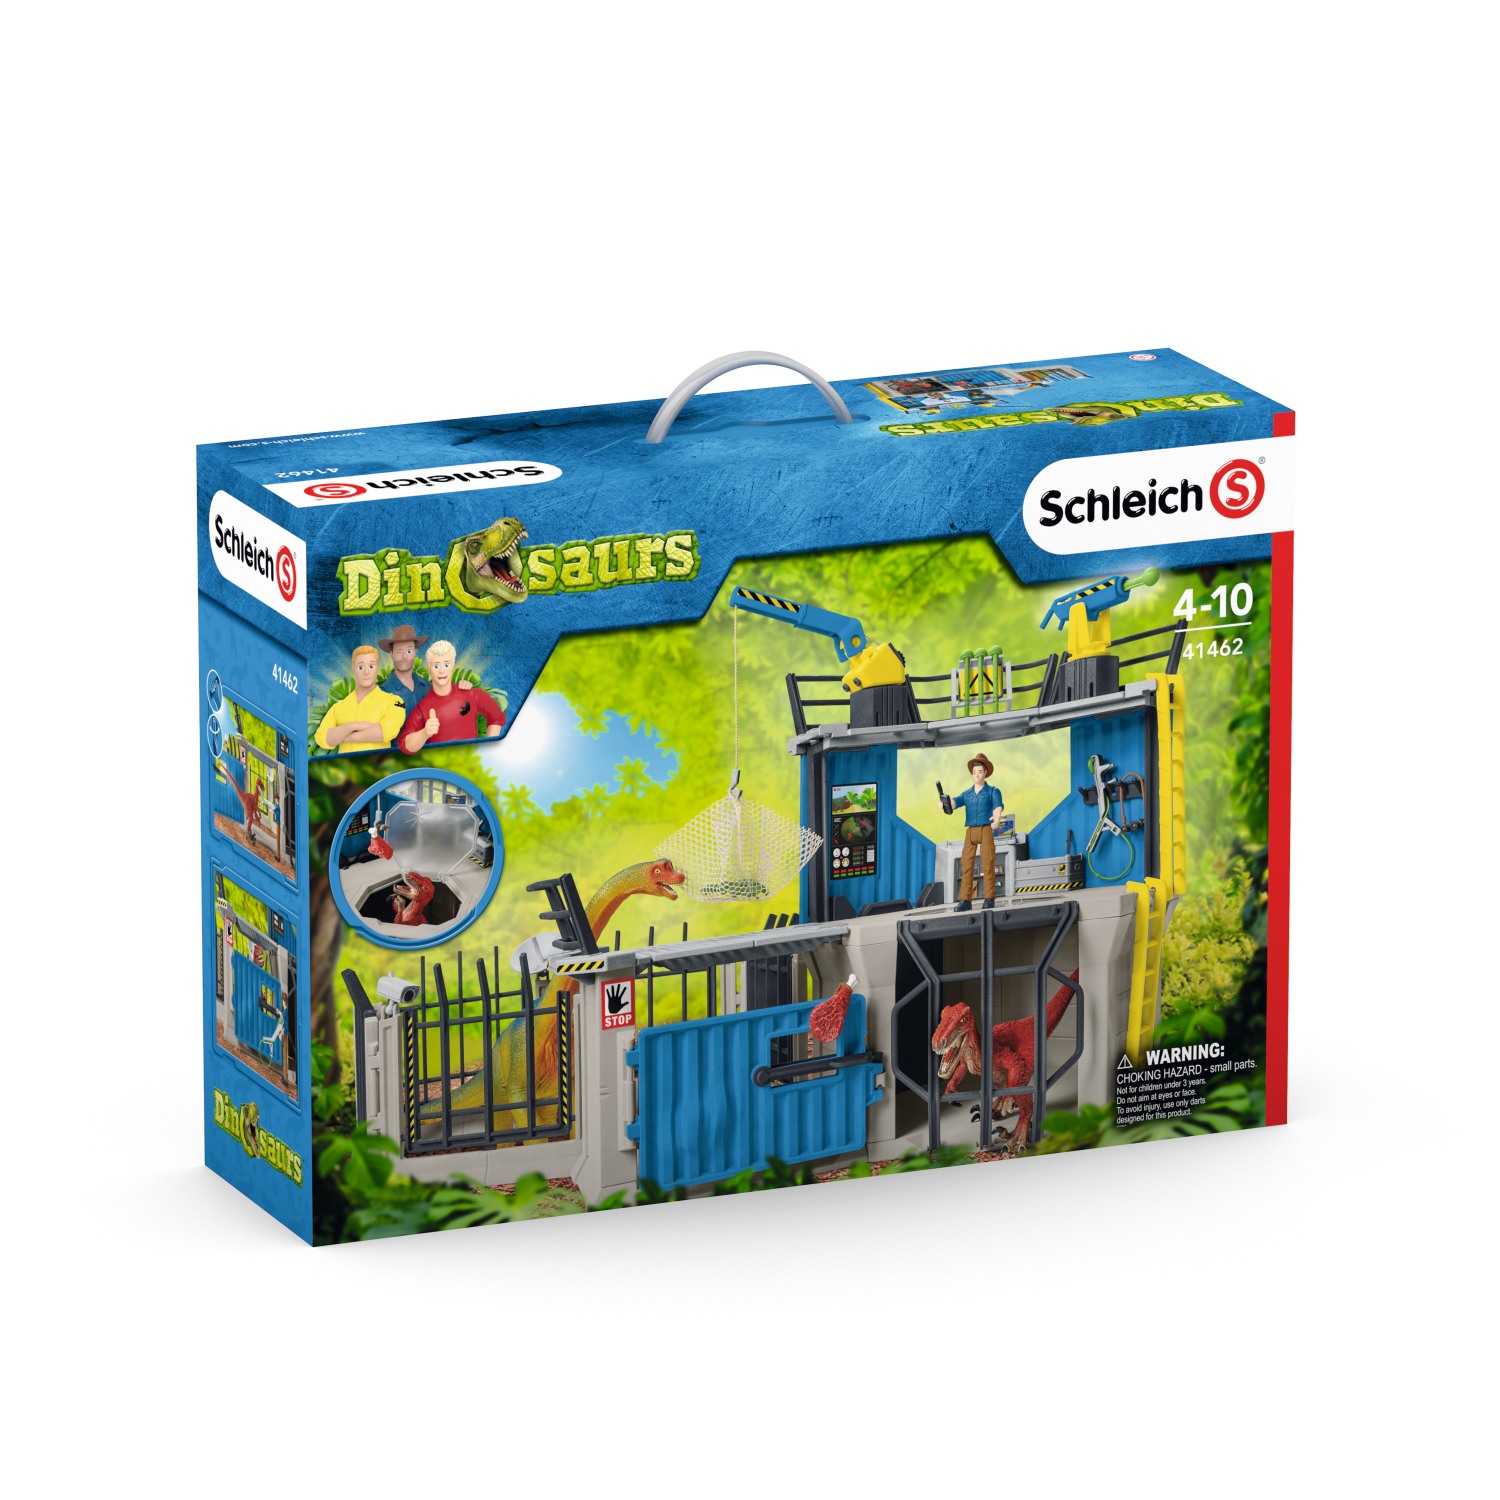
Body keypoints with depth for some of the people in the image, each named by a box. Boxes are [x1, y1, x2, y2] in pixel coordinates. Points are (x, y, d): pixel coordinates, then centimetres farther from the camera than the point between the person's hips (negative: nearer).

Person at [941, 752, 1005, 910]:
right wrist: (943, 804, -26)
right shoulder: (967, 795, 18)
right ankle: (965, 901, -3)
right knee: (966, 866, -3)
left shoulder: (993, 792, 4)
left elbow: (998, 806, -15)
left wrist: (996, 819, -39)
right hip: (970, 832, 4)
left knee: (987, 864, -11)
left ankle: (989, 900, -8)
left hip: (986, 831, -4)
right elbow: (954, 802, 0)